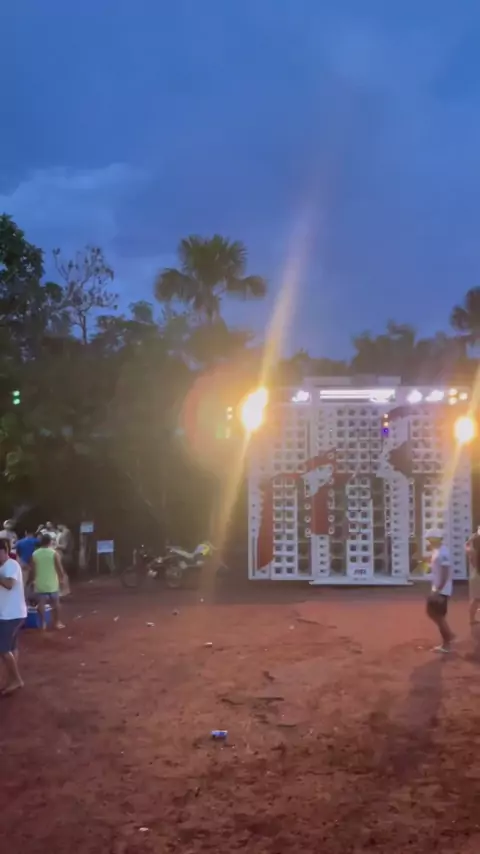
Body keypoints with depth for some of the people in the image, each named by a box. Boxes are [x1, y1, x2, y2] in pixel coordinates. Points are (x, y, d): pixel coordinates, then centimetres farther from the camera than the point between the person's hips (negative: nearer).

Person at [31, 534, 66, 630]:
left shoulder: (35, 554, -3)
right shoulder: (54, 553, -10)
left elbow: (33, 570, 2)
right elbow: (59, 568, -8)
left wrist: (34, 579, 17)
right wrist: (62, 577, 9)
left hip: (39, 583, 1)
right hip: (52, 583, -1)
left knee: (41, 603, 7)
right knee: (55, 603, 12)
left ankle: (43, 623, 9)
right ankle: (57, 622, 17)